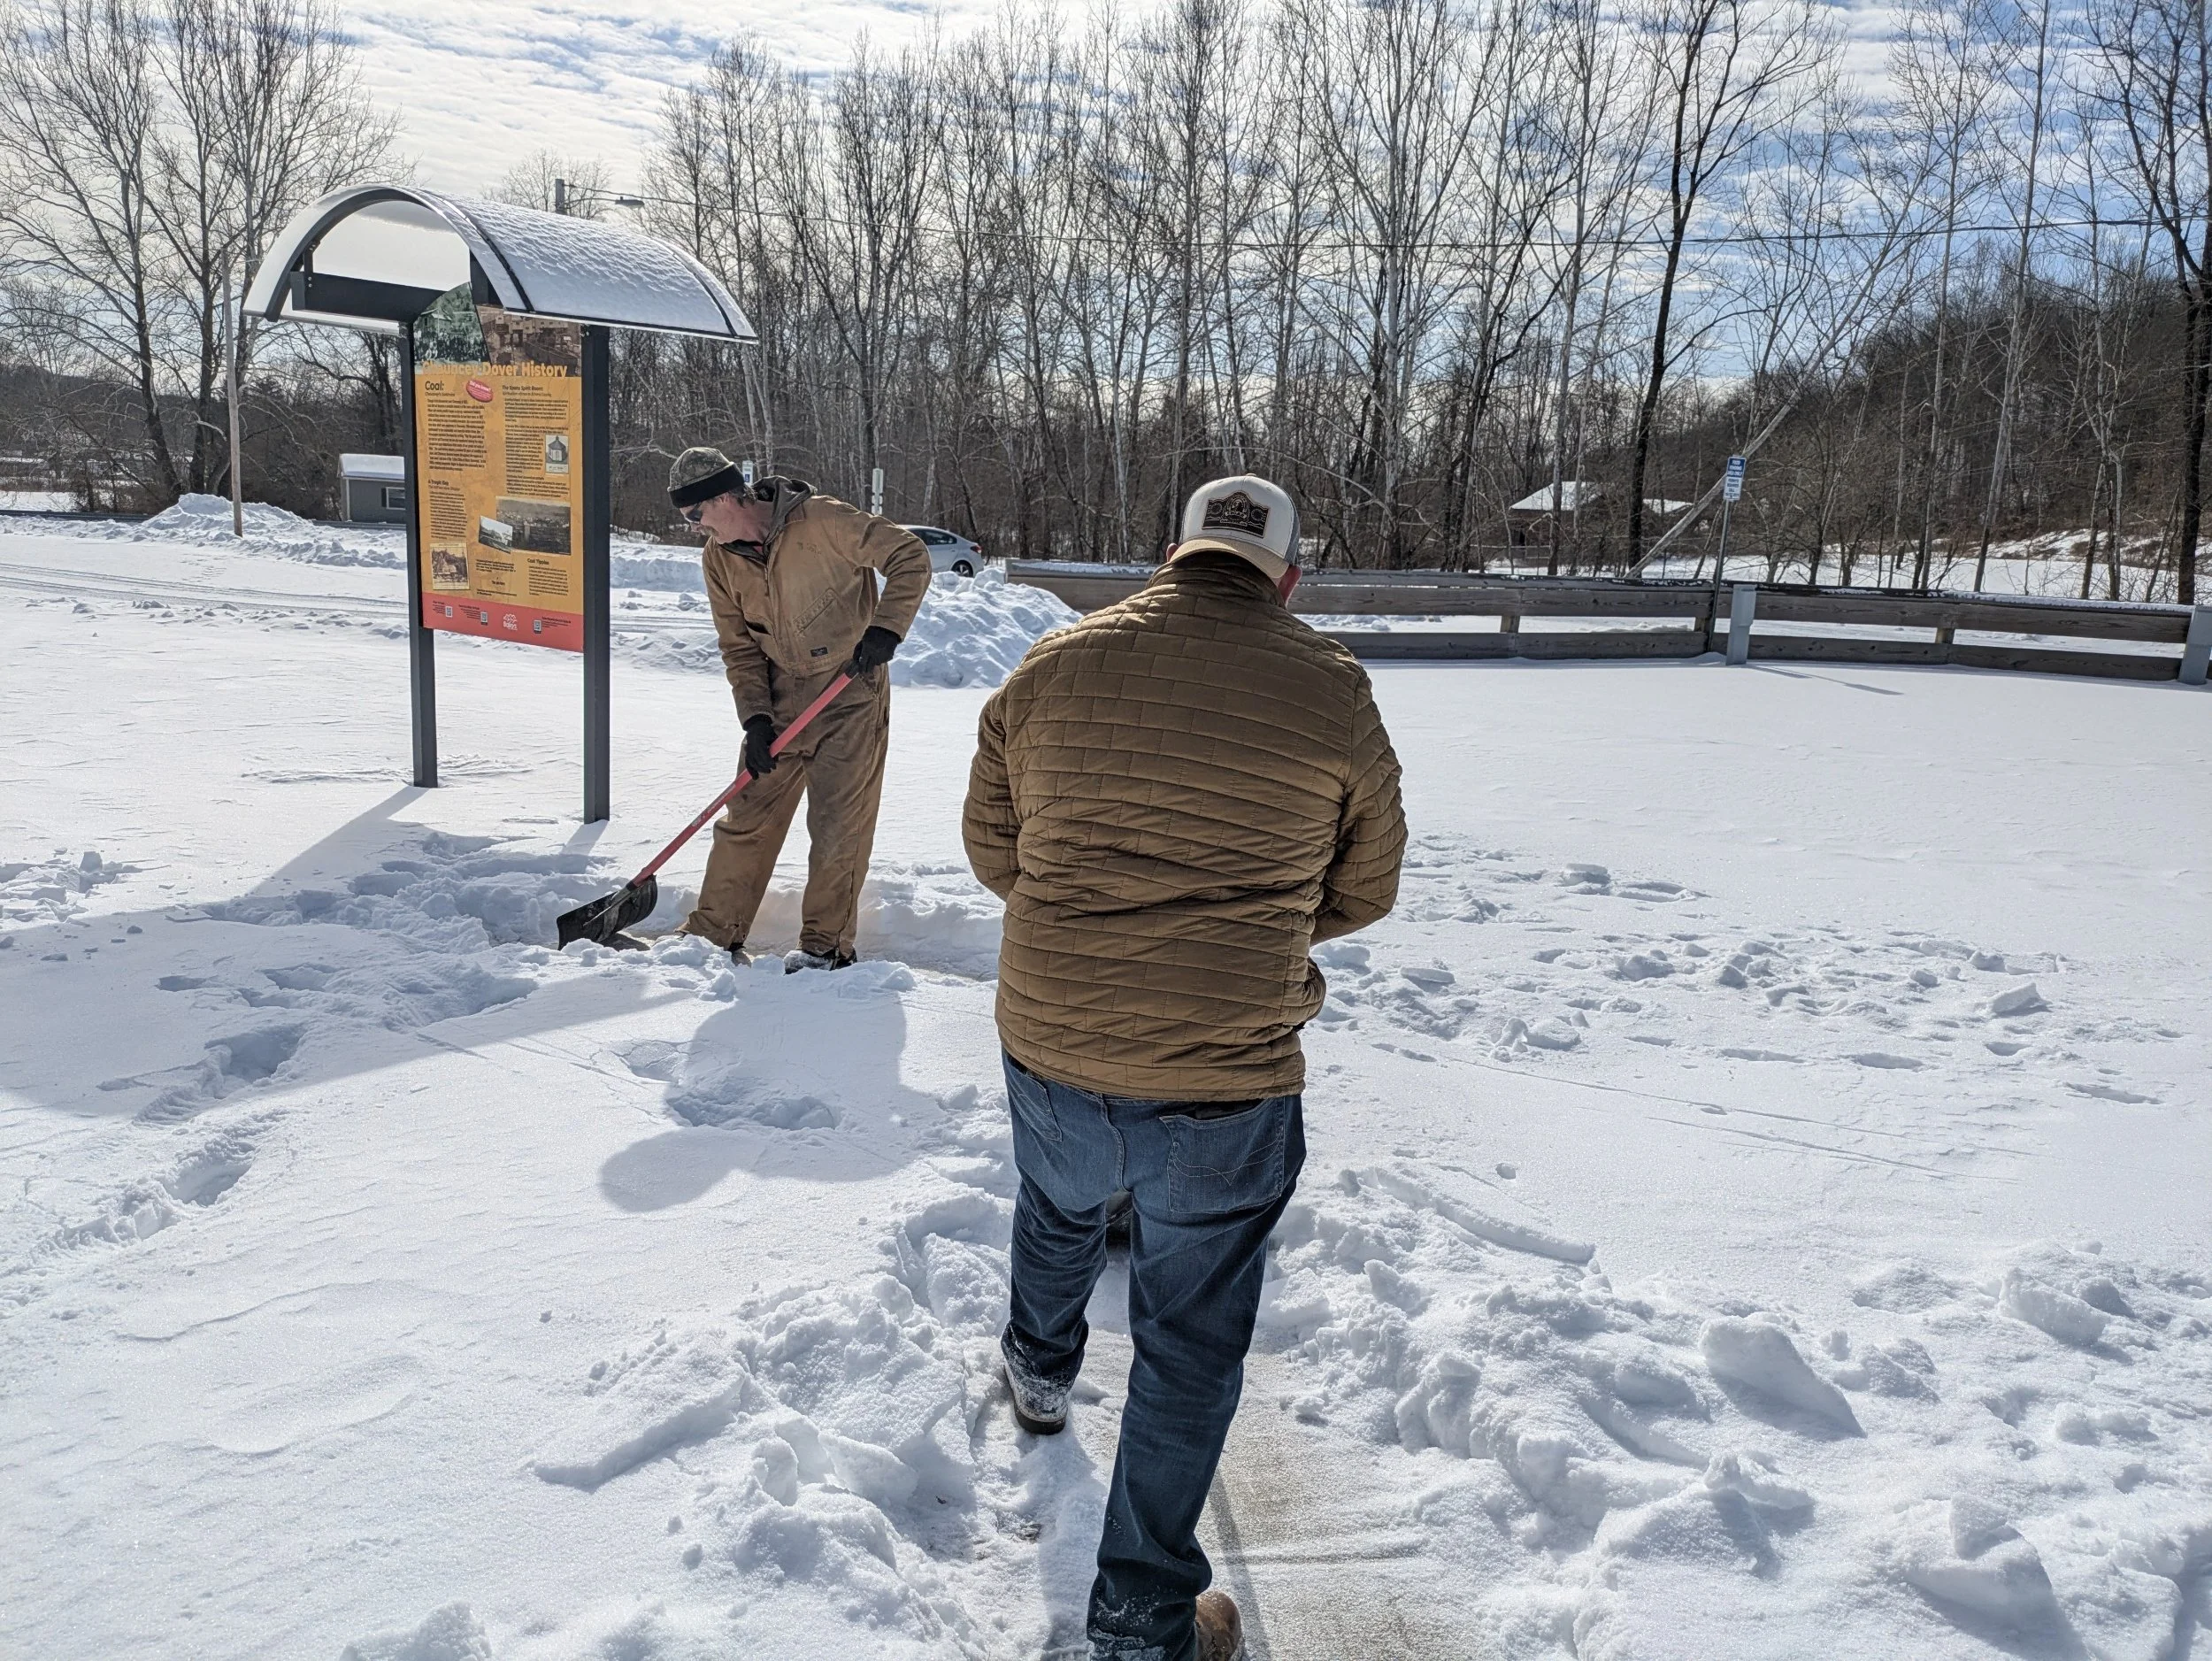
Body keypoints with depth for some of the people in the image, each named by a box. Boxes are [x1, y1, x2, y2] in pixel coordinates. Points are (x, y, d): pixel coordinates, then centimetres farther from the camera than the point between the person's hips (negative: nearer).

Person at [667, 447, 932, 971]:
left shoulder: (822, 521, -20)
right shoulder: (719, 558, -1)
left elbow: (910, 558, -16)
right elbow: (740, 647, 4)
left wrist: (886, 629, -25)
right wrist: (754, 716, -7)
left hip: (850, 695, -5)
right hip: (781, 698, 5)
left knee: (836, 828, -2)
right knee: (748, 819, 7)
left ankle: (826, 946, 13)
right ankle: (714, 934, 19)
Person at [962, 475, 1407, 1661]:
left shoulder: (1054, 662, -3)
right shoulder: (1330, 692, -8)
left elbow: (990, 844, 8)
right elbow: (1364, 891, 4)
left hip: (1049, 1051, 4)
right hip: (1225, 1086, -3)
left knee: (1058, 1209, 34)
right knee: (1190, 1345, 14)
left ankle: (1040, 1368, 63)